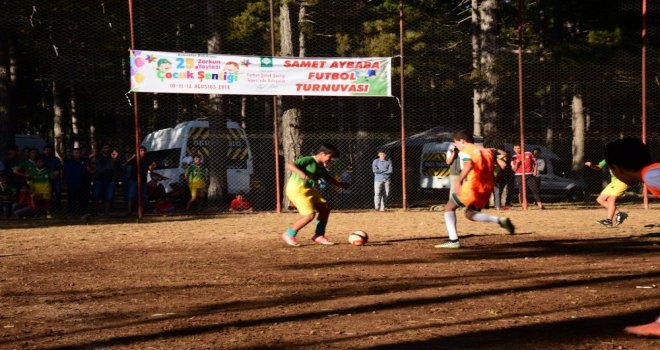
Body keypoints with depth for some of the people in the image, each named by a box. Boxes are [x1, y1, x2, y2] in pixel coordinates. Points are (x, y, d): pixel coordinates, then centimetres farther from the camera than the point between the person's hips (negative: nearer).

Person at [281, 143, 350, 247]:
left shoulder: (321, 167, 13)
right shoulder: (308, 160, -14)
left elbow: (328, 178, 32)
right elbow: (289, 165, -24)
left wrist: (339, 184, 27)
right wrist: (300, 172, -41)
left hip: (308, 189, 10)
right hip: (296, 189, -10)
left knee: (325, 209, 7)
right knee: (310, 214, -16)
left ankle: (319, 235, 17)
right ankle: (289, 235, -1)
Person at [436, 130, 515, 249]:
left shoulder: (464, 152, -2)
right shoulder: (486, 151, 19)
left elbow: (469, 165, -24)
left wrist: (458, 181, -24)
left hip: (471, 187, -7)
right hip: (486, 190, 7)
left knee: (449, 208, 10)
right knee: (470, 214, 23)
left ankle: (453, 240, -2)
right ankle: (499, 220, 2)